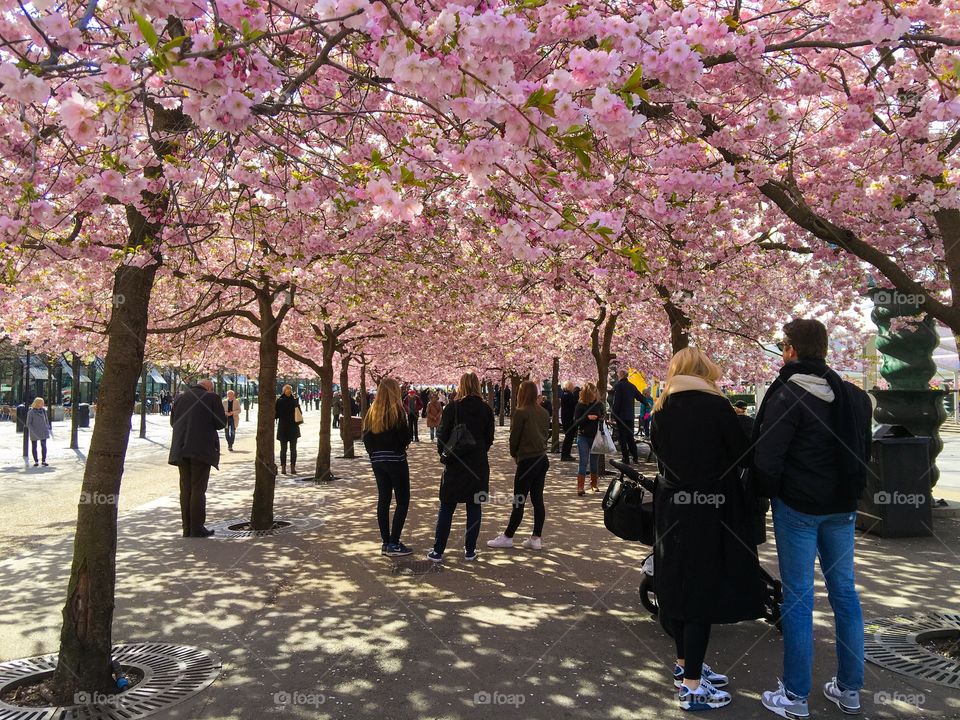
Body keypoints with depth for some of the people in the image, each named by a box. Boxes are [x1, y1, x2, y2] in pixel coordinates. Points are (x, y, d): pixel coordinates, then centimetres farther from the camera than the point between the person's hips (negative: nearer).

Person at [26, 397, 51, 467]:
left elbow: (46, 420, 14)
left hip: (43, 432, 3)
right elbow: (28, 424, -7)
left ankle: (43, 460, 9)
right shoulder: (31, 412, -9)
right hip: (34, 433, -3)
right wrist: (33, 431, -16)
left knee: (44, 446, 1)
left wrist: (48, 428, 11)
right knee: (34, 447, 5)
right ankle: (36, 461, 13)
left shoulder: (43, 410, 4)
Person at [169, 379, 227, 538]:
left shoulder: (180, 398, 10)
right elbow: (221, 423, -6)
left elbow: (173, 421, 17)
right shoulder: (212, 398, -5)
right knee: (198, 489, -1)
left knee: (185, 489, 10)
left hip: (181, 449, 5)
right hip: (202, 448, -5)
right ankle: (197, 529, 0)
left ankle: (187, 528, 13)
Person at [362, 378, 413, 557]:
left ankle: (386, 542, 14)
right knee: (402, 501, 1)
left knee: (383, 499, 11)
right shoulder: (397, 411, -12)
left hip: (377, 460, 6)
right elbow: (405, 438, -15)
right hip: (396, 459, -6)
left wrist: (374, 454, 14)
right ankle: (394, 544, -4)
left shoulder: (372, 412, 5)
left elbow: (365, 437, 6)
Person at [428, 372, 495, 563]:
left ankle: (438, 551, 8)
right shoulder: (486, 409, -1)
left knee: (446, 509, 6)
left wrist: (444, 454, 12)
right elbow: (489, 438, 5)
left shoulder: (452, 408, -9)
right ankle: (470, 551, 13)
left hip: (454, 464, -2)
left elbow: (442, 435, -5)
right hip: (478, 464, 2)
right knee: (474, 508, 9)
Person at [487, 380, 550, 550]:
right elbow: (546, 434, 12)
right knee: (538, 500, 9)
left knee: (519, 501, 0)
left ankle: (507, 537, 9)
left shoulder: (521, 412, -13)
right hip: (542, 459, 7)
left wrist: (514, 454, 10)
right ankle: (536, 538, 13)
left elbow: (514, 437, -7)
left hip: (527, 460, -7)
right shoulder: (544, 413, 6)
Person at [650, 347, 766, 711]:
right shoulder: (716, 405, -12)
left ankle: (685, 664, 31)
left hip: (671, 507, 6)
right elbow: (742, 454, -7)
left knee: (678, 585, 16)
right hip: (709, 509, -6)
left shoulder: (661, 409, 4)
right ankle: (692, 686, 5)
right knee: (703, 590, 0)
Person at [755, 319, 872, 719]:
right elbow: (863, 453, 14)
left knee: (798, 596, 0)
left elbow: (767, 458, -19)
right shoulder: (855, 396, 7)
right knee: (844, 592, 13)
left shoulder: (788, 395, -16)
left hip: (798, 506, -6)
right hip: (842, 506, 7)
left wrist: (768, 491, -1)